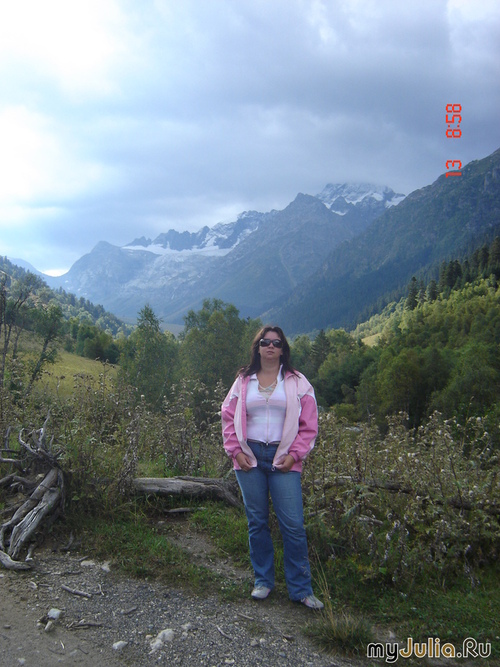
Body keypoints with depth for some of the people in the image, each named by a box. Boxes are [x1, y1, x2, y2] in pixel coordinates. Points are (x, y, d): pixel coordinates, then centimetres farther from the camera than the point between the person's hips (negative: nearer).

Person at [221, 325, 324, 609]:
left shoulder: (297, 382, 3)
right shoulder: (243, 381, 8)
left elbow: (309, 424, 2)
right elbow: (228, 417, 9)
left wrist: (295, 454, -7)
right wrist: (236, 450, -1)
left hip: (283, 460, -2)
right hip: (250, 458, 2)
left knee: (293, 524, -3)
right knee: (257, 522, 11)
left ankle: (301, 588, 12)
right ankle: (263, 580, 27)